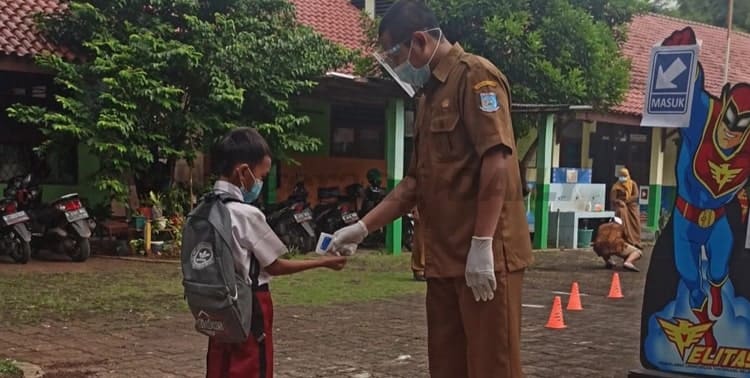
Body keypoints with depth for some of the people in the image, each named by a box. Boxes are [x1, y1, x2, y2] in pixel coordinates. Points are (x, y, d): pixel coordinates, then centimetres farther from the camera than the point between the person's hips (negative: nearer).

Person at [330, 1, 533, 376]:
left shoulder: (475, 76, -6)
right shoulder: (429, 95, 20)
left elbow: (496, 162, -17)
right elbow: (416, 181, 22)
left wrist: (482, 245, -21)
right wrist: (363, 227, 18)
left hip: (485, 256, -9)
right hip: (445, 257, 9)